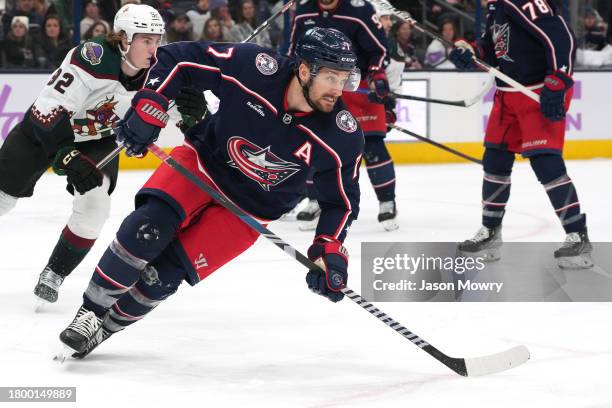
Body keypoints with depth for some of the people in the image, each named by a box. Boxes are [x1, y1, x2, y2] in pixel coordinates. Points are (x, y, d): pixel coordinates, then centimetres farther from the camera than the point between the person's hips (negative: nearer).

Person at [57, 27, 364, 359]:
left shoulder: (342, 135, -21)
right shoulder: (252, 67, -25)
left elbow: (342, 198, -6)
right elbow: (178, 58, -13)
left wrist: (330, 250, -19)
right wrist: (149, 105, -22)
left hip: (250, 208, 0)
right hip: (203, 160, 0)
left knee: (166, 272, -11)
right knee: (149, 226, -24)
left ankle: (109, 324, 14)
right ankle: (91, 312, -7)